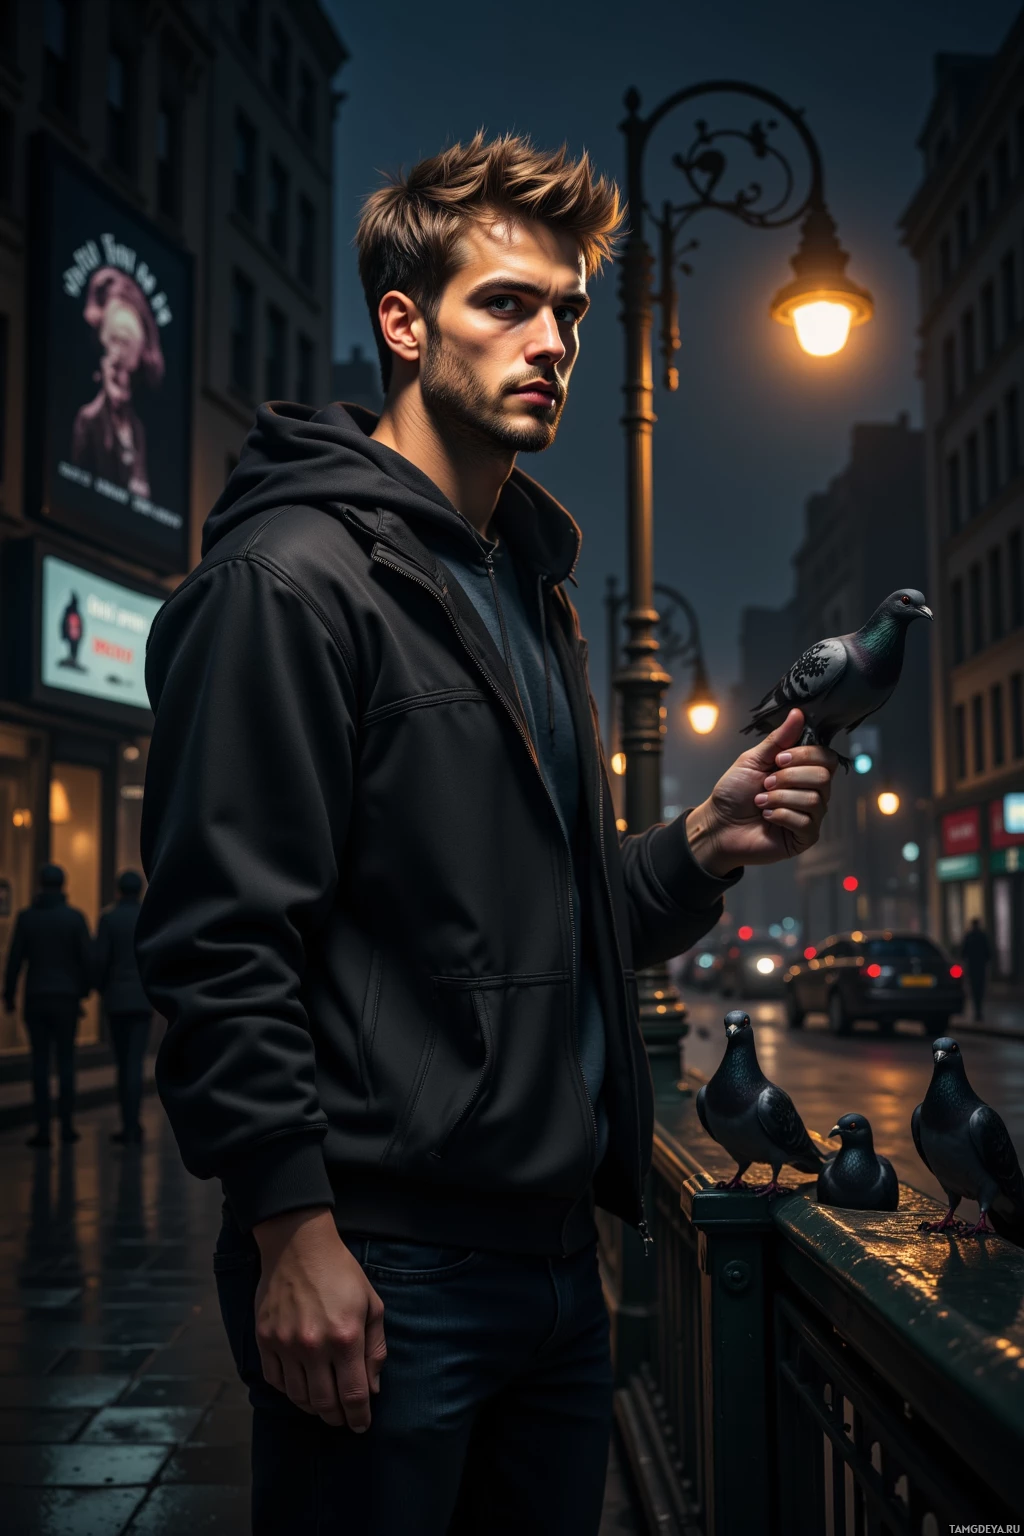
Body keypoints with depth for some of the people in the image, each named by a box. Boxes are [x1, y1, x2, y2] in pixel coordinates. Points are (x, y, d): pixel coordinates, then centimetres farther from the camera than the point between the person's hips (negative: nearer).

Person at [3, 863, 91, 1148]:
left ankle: (43, 1128, 1)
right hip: (66, 998, 0)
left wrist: (8, 995, 6)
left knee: (40, 1062, 4)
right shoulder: (75, 917, -4)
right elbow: (86, 957, -5)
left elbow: (14, 959, -3)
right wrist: (84, 991, 9)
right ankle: (67, 1125, 7)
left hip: (36, 998, 1)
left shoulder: (26, 916, -2)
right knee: (66, 1061, 7)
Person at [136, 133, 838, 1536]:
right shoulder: (294, 575, -11)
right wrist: (293, 1230, -20)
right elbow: (221, 938, -17)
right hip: (378, 1265, -8)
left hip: (556, 1259, 8)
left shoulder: (532, 588, 16)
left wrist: (705, 844, 3)